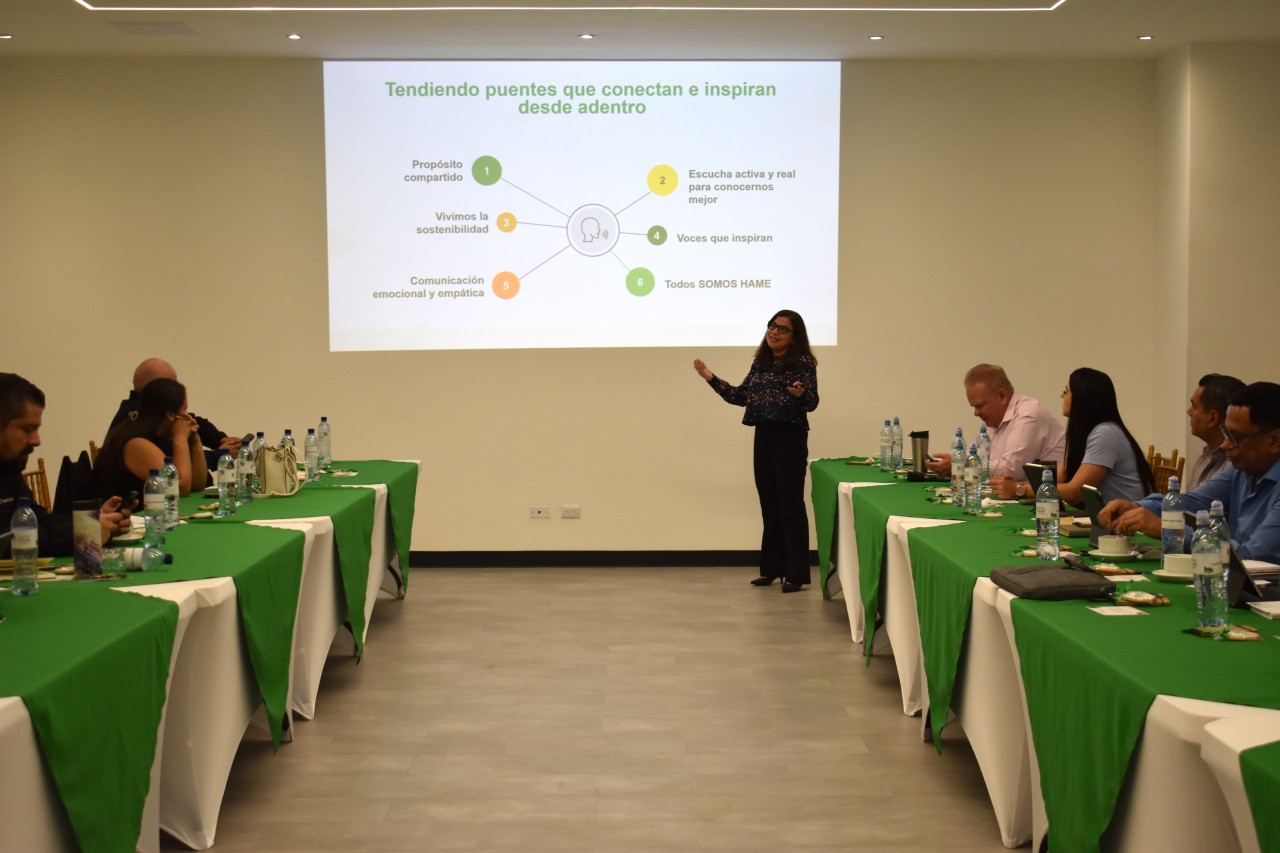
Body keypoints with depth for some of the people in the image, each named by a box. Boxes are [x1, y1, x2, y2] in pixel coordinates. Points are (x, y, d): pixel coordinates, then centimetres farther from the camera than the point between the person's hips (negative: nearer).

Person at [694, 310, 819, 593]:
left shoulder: (802, 362, -6)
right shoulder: (760, 362, 12)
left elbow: (812, 402, -12)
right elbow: (741, 396, 16)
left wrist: (800, 393, -34)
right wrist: (710, 378, 12)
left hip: (790, 437, -6)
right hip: (763, 436, 6)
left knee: (790, 505, -5)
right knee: (769, 505, 11)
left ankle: (796, 574, 0)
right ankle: (771, 568, 19)